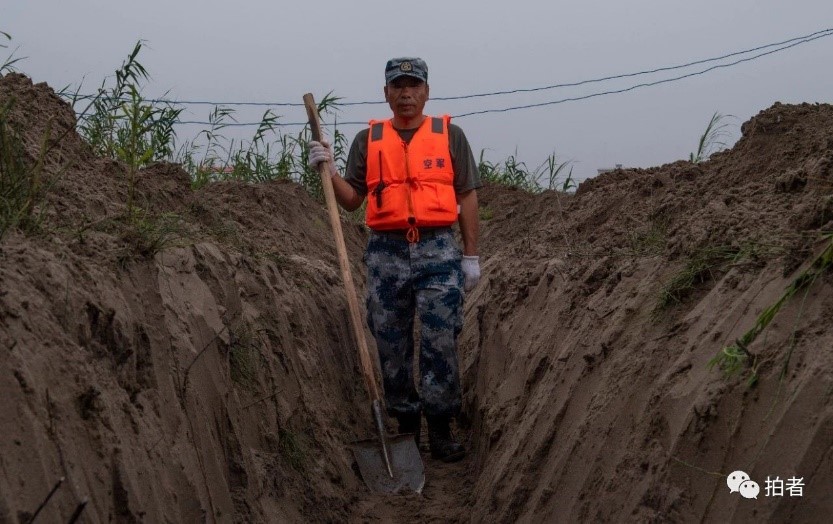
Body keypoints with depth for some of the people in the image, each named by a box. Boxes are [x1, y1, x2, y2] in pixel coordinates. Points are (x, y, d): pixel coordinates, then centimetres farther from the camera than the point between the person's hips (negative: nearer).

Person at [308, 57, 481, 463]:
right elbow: (352, 199, 10)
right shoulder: (368, 139, 11)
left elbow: (467, 196, 6)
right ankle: (405, 423, 20)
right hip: (385, 254, 2)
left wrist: (471, 255, 2)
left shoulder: (450, 135, 7)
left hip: (438, 251, -2)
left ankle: (441, 428, 7)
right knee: (391, 345, 6)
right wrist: (329, 170, -8)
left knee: (440, 344, -4)